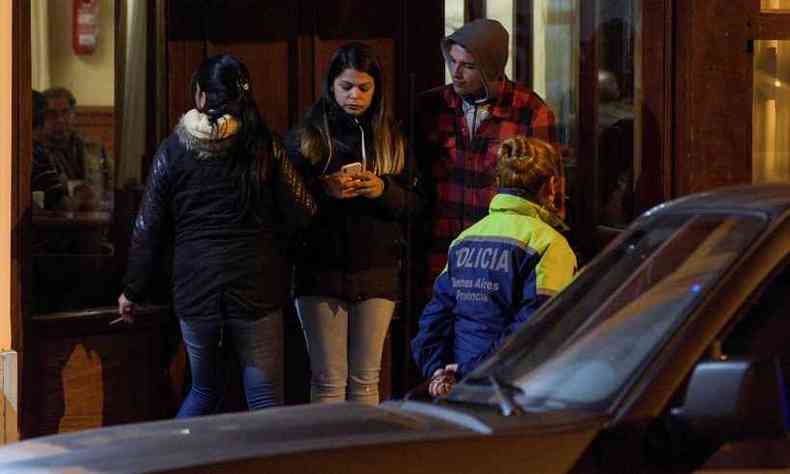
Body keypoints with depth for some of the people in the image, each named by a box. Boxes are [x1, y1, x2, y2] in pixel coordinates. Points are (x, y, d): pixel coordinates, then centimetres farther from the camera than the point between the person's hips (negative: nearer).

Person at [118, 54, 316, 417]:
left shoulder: (173, 150, -1)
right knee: (266, 401, 4)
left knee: (203, 391, 21)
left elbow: (148, 229, 3)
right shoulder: (265, 146, -4)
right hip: (255, 290, -2)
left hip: (194, 291, 2)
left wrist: (133, 290, 13)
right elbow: (301, 213, -3)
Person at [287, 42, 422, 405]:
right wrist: (324, 190, -17)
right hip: (321, 269, -2)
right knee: (328, 382, -1)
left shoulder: (390, 138, 10)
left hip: (377, 271, 2)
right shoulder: (306, 136, 3)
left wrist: (383, 190, -12)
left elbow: (413, 202, 7)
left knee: (366, 381, 5)